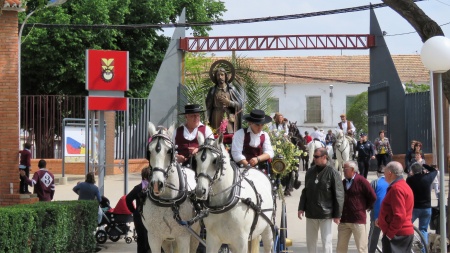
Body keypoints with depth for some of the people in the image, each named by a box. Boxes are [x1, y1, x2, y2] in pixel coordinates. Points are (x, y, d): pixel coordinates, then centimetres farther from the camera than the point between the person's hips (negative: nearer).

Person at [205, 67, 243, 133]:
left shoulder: (231, 89, 4)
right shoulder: (213, 90, 8)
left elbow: (239, 103, 3)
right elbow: (208, 106, 7)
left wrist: (229, 102, -10)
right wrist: (207, 119, -3)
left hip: (229, 118, -1)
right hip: (216, 119, 1)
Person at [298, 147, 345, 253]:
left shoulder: (332, 173, -9)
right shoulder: (310, 172, 8)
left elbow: (338, 195, -9)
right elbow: (305, 191, 15)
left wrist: (337, 214, -11)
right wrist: (301, 207, 7)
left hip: (326, 214, -5)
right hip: (310, 213, 5)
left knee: (326, 242, -1)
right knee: (310, 241, 13)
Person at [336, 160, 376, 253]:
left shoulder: (361, 181, -7)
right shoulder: (343, 182, 10)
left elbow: (373, 197, -5)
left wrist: (364, 207, 4)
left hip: (358, 219, -6)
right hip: (344, 220, 6)